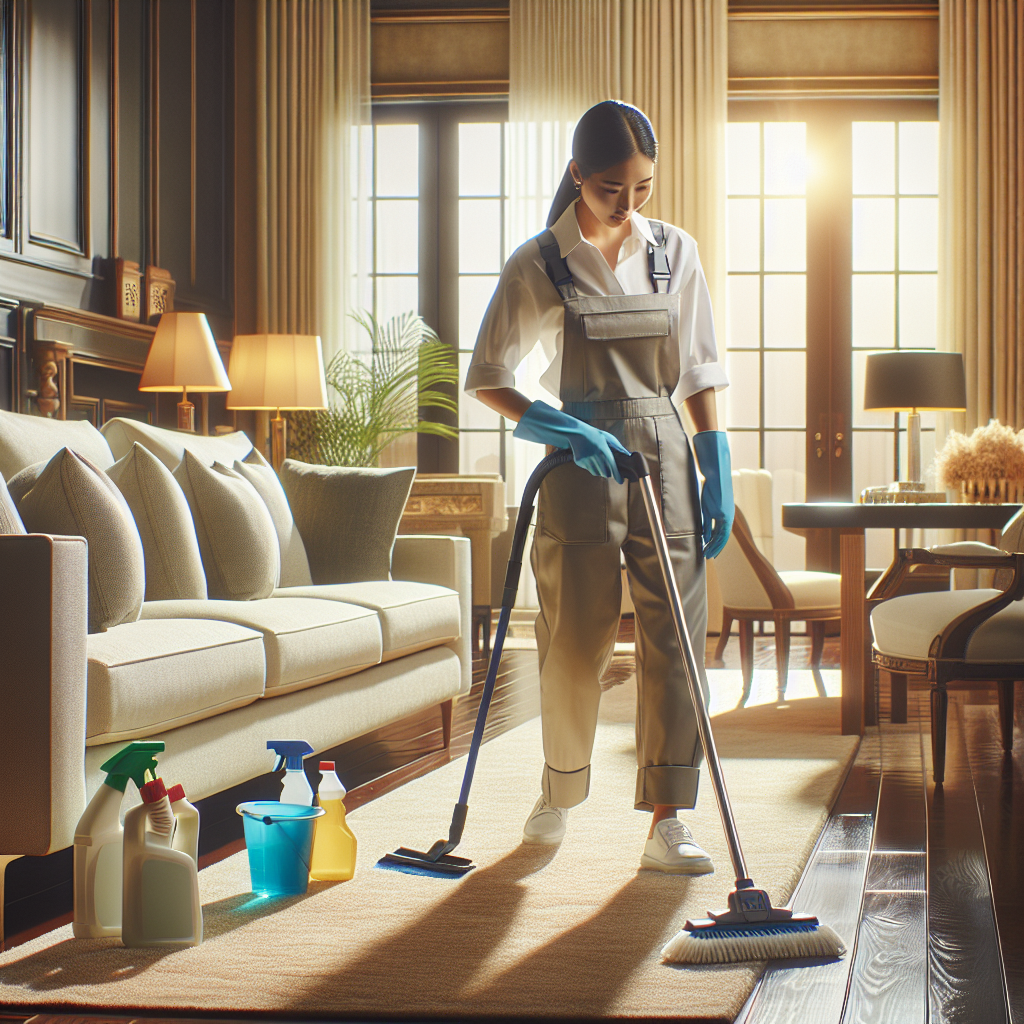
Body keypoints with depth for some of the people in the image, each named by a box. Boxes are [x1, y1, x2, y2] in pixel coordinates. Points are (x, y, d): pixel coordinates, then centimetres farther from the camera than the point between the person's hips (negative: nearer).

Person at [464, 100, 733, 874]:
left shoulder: (675, 253, 6)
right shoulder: (538, 265, -4)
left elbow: (700, 374, 10)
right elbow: (486, 379, -3)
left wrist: (718, 475, 4)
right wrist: (563, 429, -17)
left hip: (665, 462, 2)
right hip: (579, 466, -2)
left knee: (675, 637, -3)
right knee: (574, 643, 4)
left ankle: (667, 824, -1)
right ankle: (559, 793, 29)